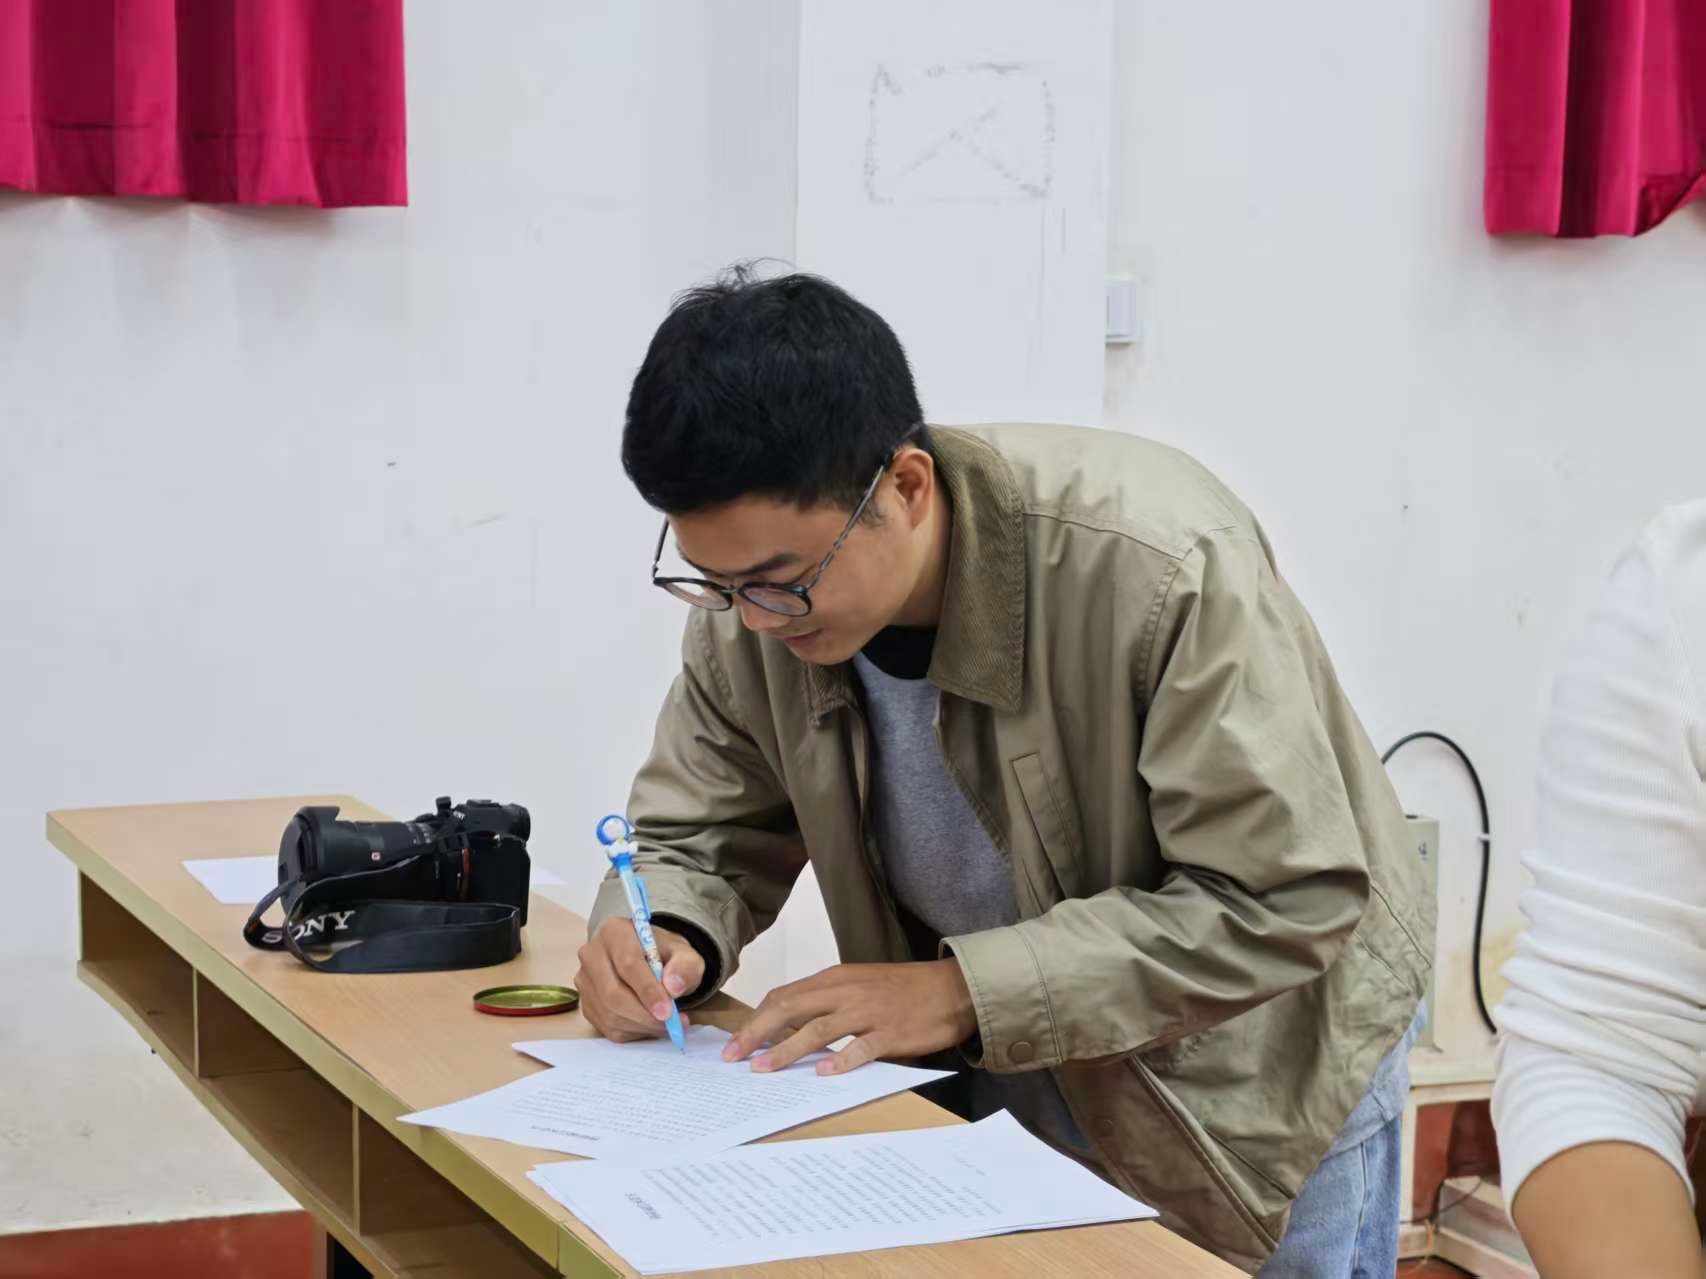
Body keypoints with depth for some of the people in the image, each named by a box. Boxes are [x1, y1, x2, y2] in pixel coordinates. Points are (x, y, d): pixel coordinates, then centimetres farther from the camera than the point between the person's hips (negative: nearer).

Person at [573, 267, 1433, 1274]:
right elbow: (699, 837, -2)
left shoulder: (1157, 568, -33)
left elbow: (1284, 902, -31)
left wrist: (962, 993, -36)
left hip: (1254, 1070, -4)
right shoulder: (754, 609, -17)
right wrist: (664, 940, -26)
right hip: (1002, 1073, 4)